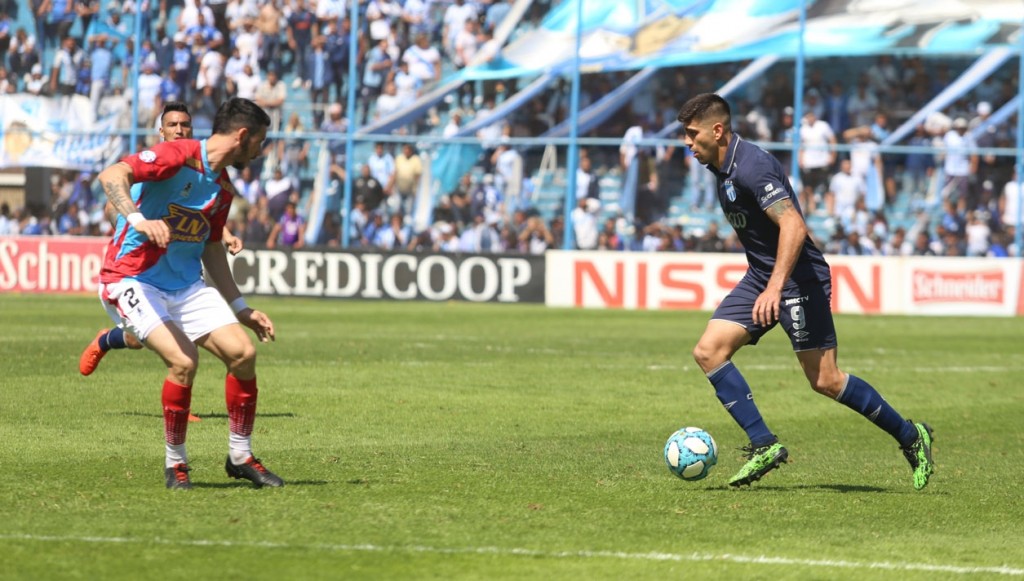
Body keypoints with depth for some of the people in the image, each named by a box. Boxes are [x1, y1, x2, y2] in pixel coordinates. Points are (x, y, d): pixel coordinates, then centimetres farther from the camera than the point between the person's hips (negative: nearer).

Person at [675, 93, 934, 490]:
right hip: (761, 276, 10)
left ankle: (910, 437, 10)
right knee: (708, 350, -6)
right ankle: (763, 444, -6)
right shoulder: (722, 167, 10)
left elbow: (793, 227, -30)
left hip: (798, 278, -10)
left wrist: (775, 288, -37)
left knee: (825, 381, -7)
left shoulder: (751, 167, -21)